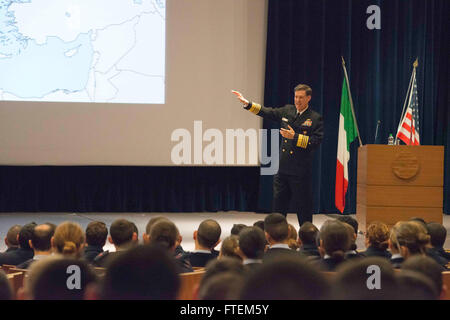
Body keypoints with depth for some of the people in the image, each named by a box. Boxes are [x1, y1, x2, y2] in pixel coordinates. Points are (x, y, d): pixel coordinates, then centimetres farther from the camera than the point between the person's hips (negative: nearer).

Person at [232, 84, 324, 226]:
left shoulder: (315, 118, -4)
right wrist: (247, 103, 6)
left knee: (303, 208, 2)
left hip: (301, 172, -5)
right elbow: (267, 112, 15)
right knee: (278, 206, 9)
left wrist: (295, 137, -18)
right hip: (283, 170, 5)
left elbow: (315, 141, -12)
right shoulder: (287, 111, 12)